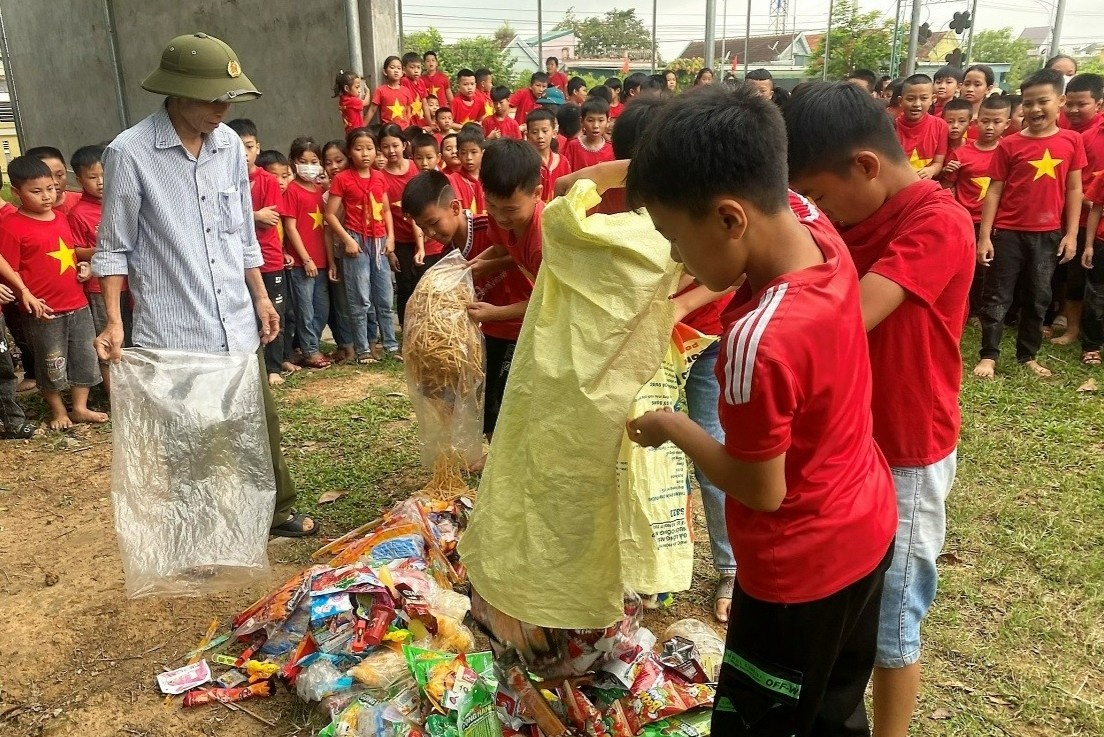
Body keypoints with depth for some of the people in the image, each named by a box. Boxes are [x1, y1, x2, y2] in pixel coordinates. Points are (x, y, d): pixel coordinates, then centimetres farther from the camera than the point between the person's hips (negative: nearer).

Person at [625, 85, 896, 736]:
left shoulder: (757, 341, -36)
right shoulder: (813, 223, -14)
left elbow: (762, 491, -22)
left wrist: (673, 427, -8)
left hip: (801, 569, -8)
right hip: (867, 529, 8)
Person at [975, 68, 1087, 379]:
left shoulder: (1072, 141, 2)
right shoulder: (1009, 145, -5)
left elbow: (1074, 190, 6)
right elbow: (994, 191, -4)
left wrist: (1071, 234, 1)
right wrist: (984, 236, -8)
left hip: (1048, 234, 3)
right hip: (1008, 232, -2)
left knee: (1039, 297, 11)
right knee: (997, 296, 2)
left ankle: (1028, 355, 24)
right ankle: (989, 355, 11)